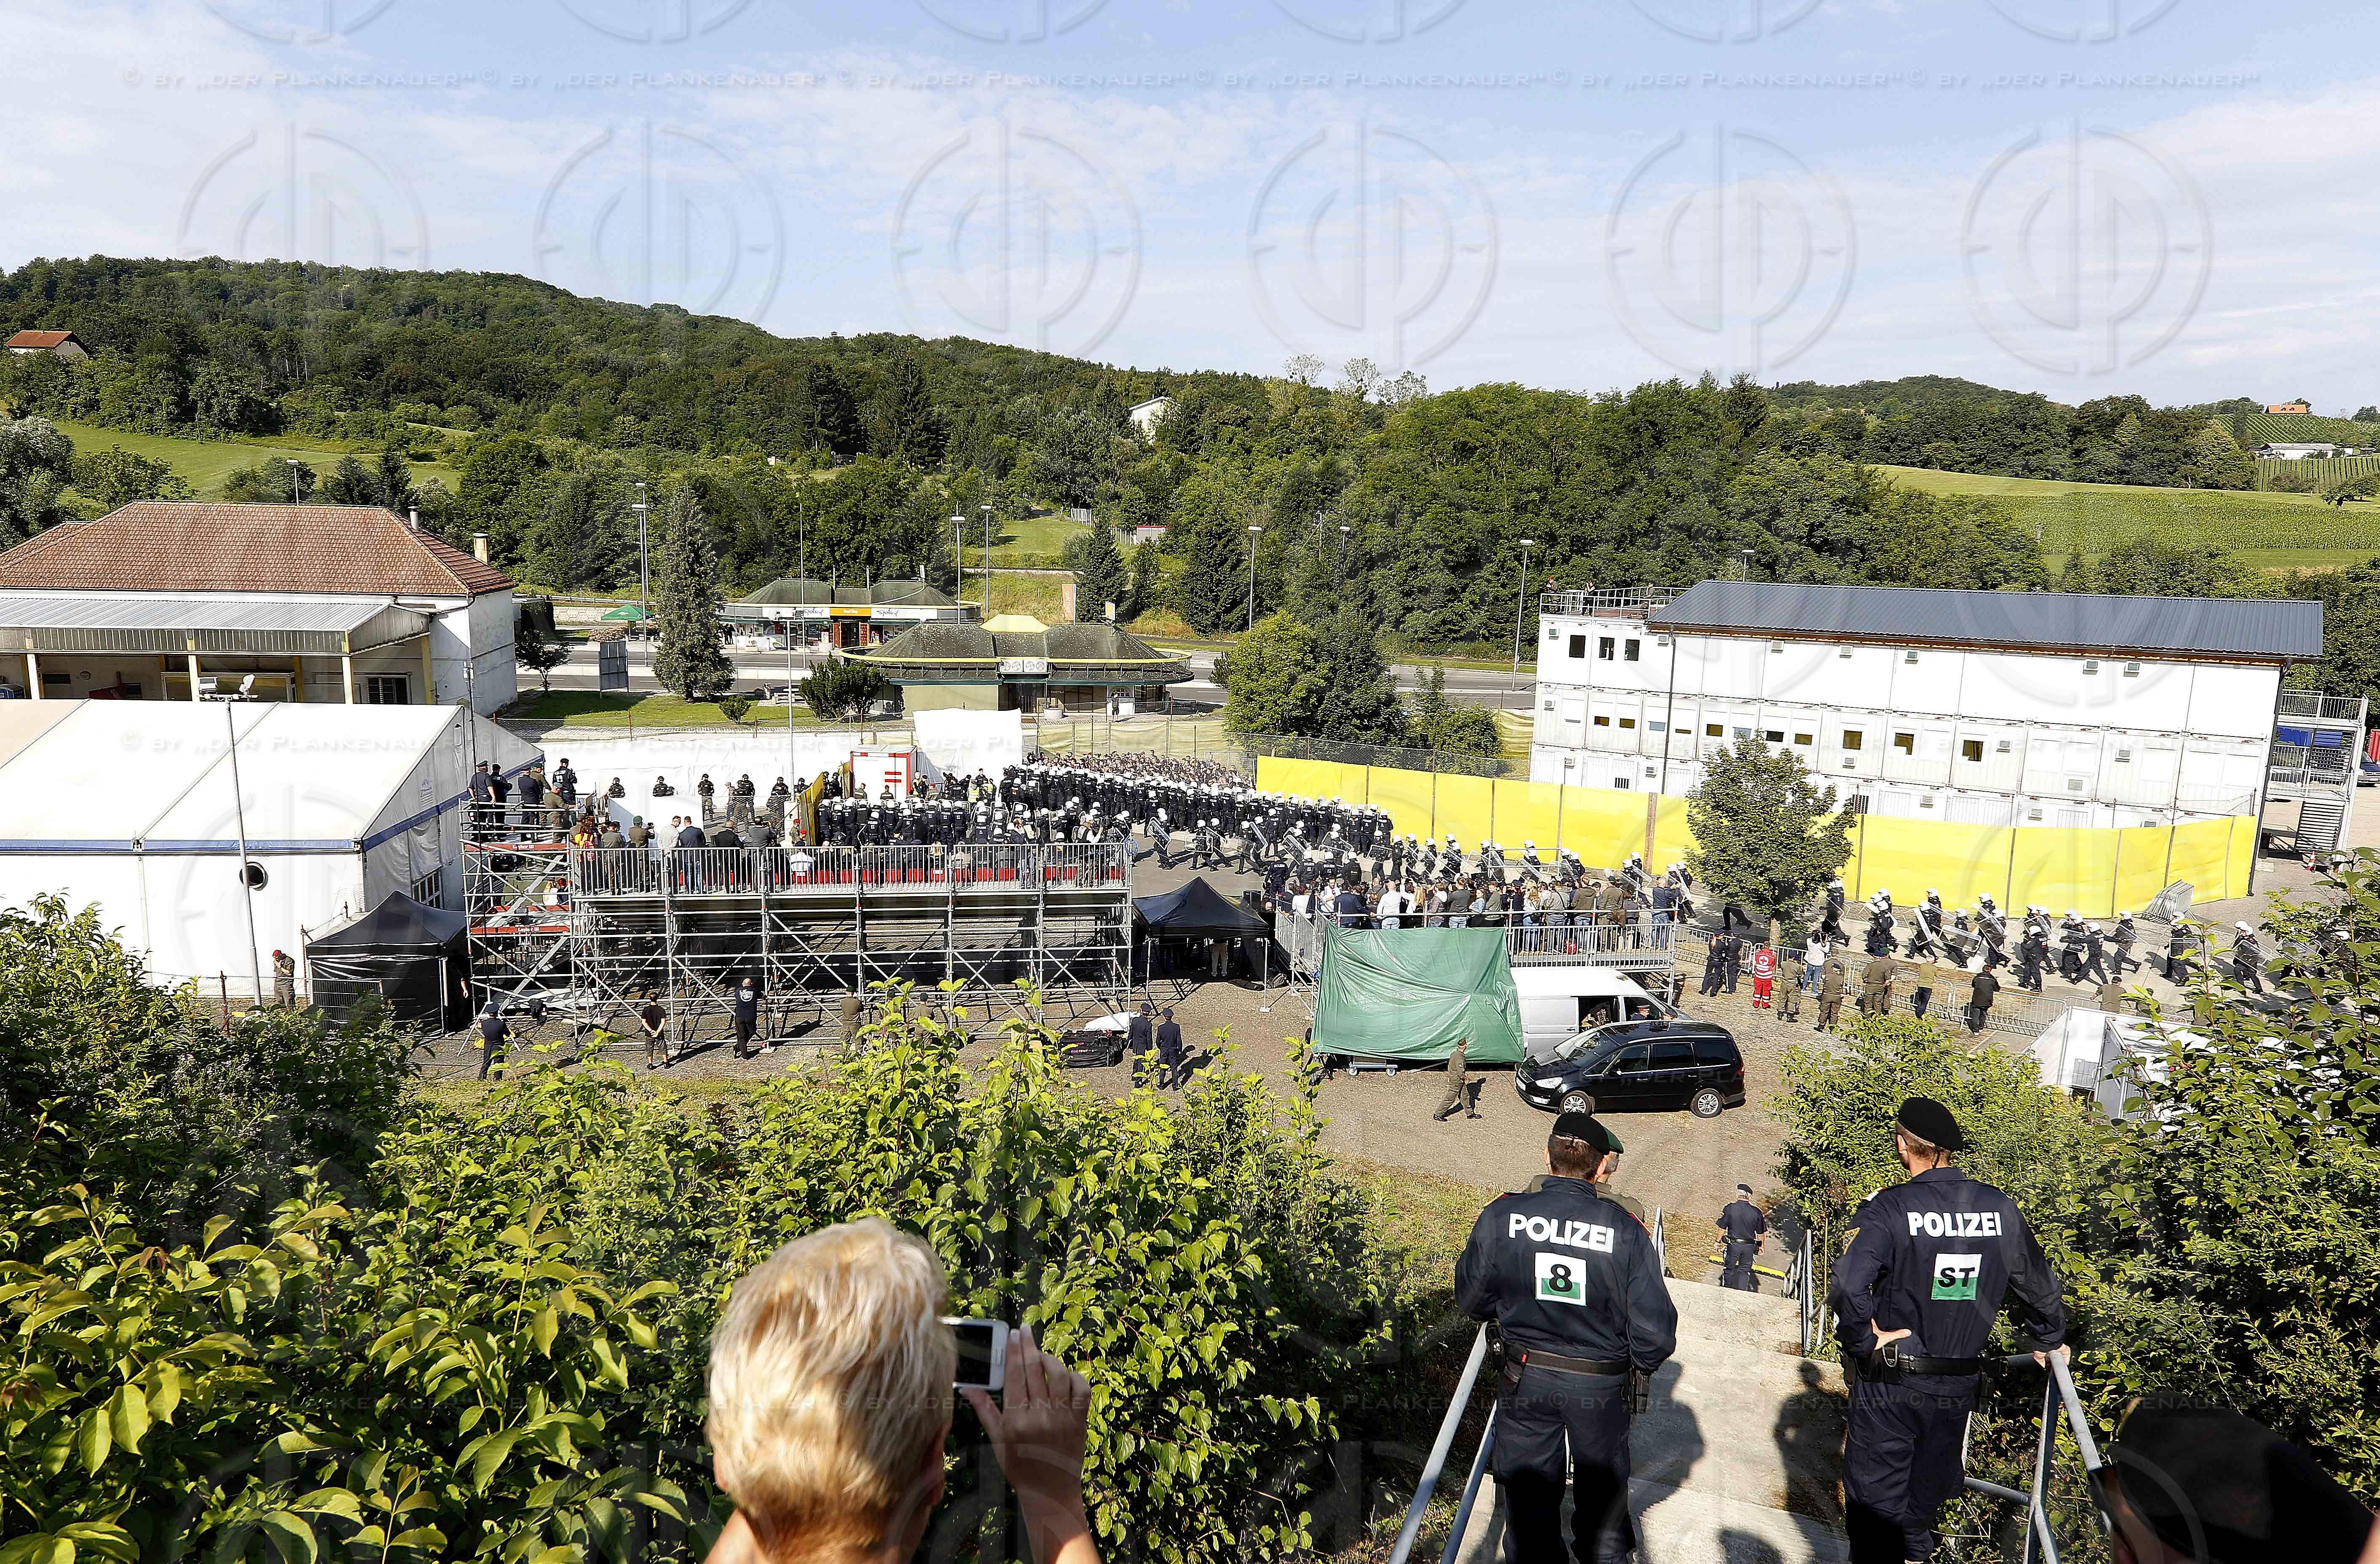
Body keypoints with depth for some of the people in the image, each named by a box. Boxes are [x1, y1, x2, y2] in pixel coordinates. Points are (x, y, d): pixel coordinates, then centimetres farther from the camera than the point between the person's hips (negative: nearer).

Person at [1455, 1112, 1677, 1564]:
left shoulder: (1501, 1215, -15)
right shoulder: (1626, 1230, -19)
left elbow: (1470, 1299, -3)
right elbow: (1656, 1329, -15)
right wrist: (1642, 1363, 8)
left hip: (1526, 1381, 1)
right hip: (1601, 1388, 0)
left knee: (1528, 1498, 20)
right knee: (1602, 1493, 24)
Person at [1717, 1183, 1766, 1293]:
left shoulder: (1730, 1208, -10)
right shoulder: (1756, 1212, -5)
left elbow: (1722, 1228, -4)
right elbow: (1760, 1233, 4)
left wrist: (1719, 1242, 9)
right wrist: (1761, 1246, 19)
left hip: (1733, 1245, -1)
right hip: (1749, 1246, 1)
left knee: (1729, 1269, 15)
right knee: (1745, 1271, 14)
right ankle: (1742, 1292, 13)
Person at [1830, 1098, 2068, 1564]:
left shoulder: (1888, 1208, -19)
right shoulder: (2000, 1209, -5)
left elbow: (1849, 1285, -33)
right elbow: (2039, 1285, 8)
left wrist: (1863, 1340, -16)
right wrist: (2050, 1342, 25)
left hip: (1890, 1386, -4)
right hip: (1959, 1386, 5)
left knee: (1875, 1506, 9)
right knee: (1925, 1503, 24)